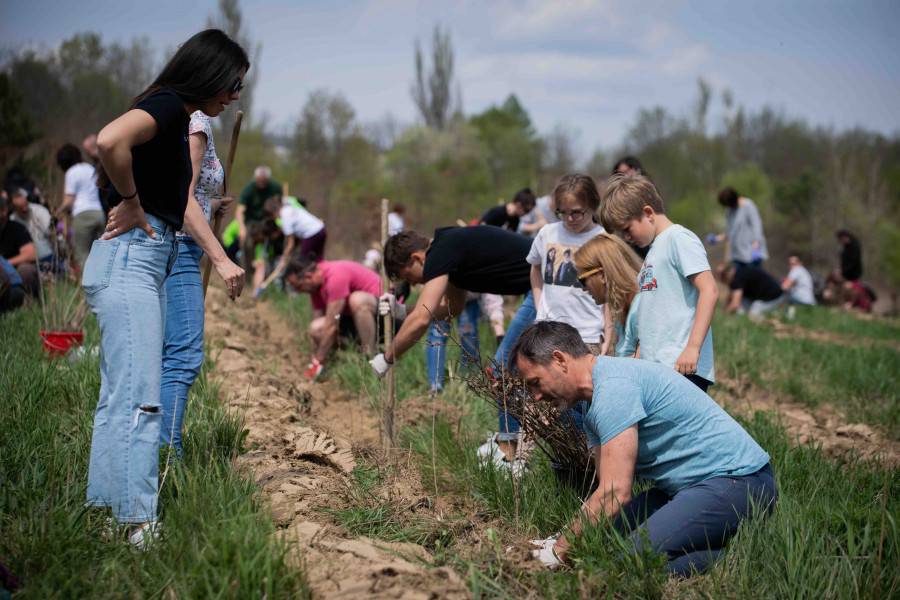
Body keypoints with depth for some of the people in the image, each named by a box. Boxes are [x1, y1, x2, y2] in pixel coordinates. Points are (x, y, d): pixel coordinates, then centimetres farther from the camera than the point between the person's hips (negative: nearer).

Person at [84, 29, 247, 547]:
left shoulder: (180, 121, 19)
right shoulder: (167, 105, -11)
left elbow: (183, 199, 27)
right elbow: (110, 139, -31)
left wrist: (222, 260, 25)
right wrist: (132, 205, -17)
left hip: (150, 261, 10)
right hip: (129, 257, -10)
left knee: (120, 399, 11)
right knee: (138, 401, -11)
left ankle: (105, 515, 17)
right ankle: (138, 525, -11)